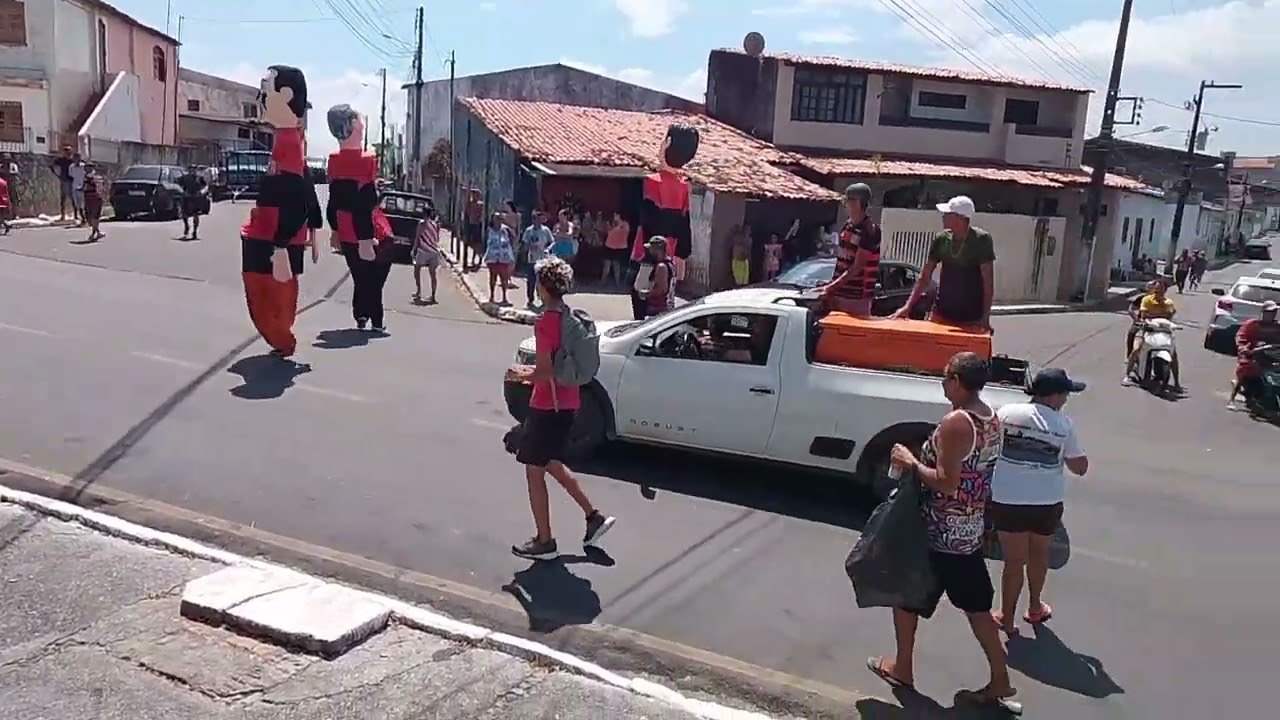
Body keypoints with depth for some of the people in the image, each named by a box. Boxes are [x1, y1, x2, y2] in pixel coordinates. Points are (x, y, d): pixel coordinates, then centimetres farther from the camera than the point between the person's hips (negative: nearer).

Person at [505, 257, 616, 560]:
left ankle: (544, 542, 13)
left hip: (547, 405, -9)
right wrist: (531, 372, 18)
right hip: (567, 402, 9)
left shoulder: (545, 322, -20)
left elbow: (545, 372, -24)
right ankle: (593, 516, 23)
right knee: (552, 464, 23)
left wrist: (522, 375, -5)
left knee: (534, 471, 5)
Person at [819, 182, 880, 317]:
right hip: (839, 293, 8)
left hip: (858, 296, -8)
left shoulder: (870, 231, -13)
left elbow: (856, 268, -18)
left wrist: (831, 287, -20)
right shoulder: (847, 226, 11)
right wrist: (833, 284, 11)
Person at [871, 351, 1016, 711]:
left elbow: (945, 483, -26)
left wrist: (911, 463, -15)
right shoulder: (991, 418, 4)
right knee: (976, 606, 16)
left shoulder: (955, 422, -24)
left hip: (939, 533, -8)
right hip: (970, 529, 8)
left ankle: (902, 669, 27)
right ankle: (1000, 682, 22)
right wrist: (923, 459, 14)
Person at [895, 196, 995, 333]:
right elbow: (925, 276, 8)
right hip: (941, 314, 4)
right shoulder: (942, 239, 3)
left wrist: (986, 317, -20)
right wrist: (908, 306, 0)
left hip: (971, 321, -4)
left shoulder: (981, 239, -10)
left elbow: (988, 281, -13)